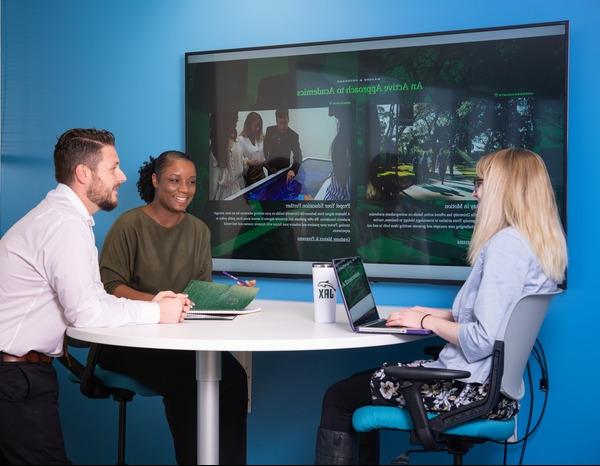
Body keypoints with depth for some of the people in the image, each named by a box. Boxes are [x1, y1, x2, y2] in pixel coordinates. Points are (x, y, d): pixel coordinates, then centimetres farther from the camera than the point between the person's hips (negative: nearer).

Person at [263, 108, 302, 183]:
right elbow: (265, 148, 5)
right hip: (272, 168, 2)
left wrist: (293, 170, -45)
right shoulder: (270, 130, -11)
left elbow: (297, 156, -27)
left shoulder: (293, 135, -18)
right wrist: (266, 162, -3)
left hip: (285, 168, -1)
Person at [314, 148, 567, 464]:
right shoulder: (541, 245, 11)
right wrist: (441, 315, 14)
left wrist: (427, 322, -9)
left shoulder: (507, 243, -19)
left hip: (474, 390, -10)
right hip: (495, 385, 10)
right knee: (363, 383, 21)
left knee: (338, 397, 1)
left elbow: (483, 339, -24)